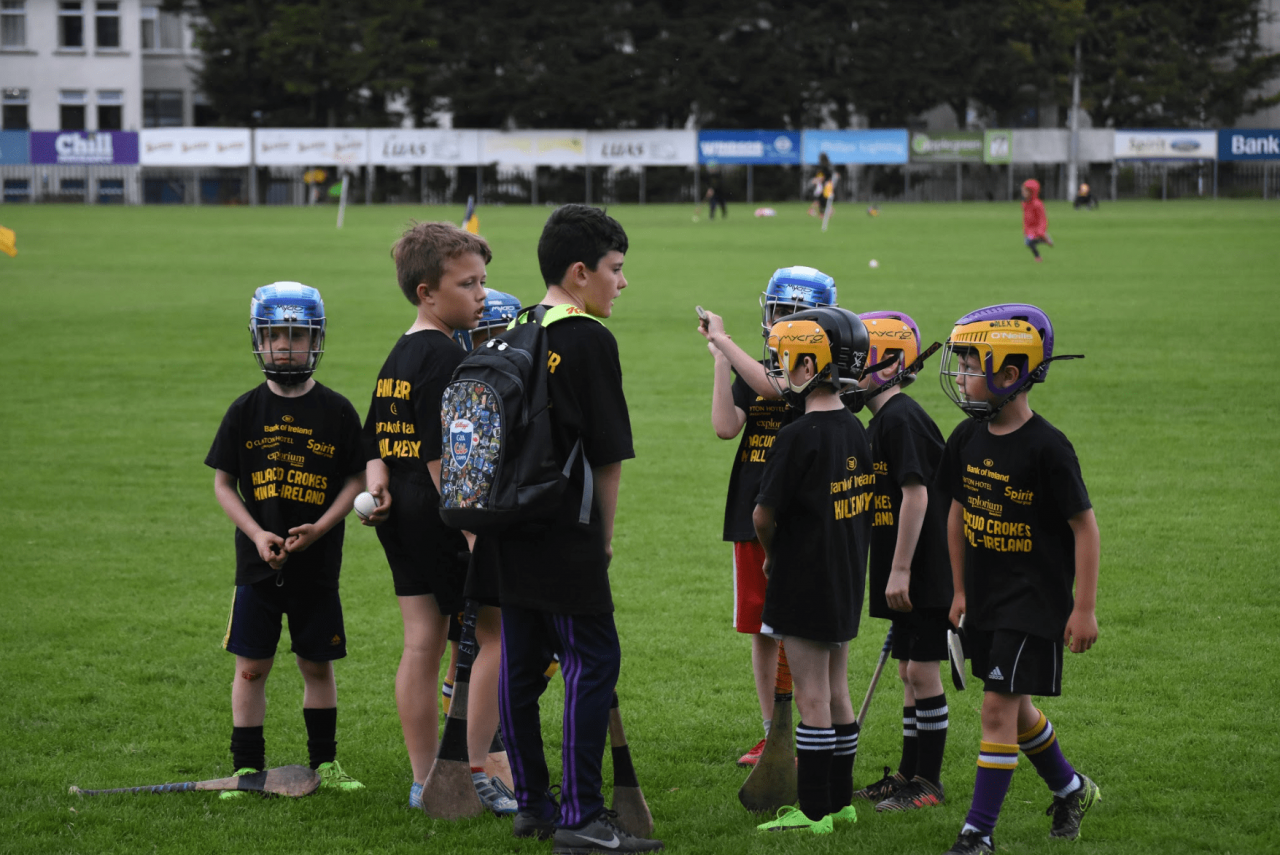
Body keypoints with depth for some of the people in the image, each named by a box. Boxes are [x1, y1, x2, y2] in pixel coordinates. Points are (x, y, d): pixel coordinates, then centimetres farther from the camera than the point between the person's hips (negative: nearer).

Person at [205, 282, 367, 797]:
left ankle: (325, 763, 21)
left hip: (317, 562, -1)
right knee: (251, 667, 2)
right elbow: (223, 483, 4)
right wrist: (257, 534, -10)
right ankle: (247, 768, 10)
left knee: (317, 664, 8)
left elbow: (357, 479, 1)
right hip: (257, 562, 1)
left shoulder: (337, 411, -2)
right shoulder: (246, 411, 1)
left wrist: (319, 527, -14)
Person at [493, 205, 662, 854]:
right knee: (592, 661, -3)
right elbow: (608, 455, -9)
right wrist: (605, 537, 3)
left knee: (520, 663, 12)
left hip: (508, 529, 8)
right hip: (566, 536, -8)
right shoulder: (590, 339, -11)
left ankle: (530, 801, 20)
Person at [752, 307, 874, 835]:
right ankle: (840, 800, 23)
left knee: (812, 696, -2)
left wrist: (772, 552, 4)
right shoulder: (856, 431, 5)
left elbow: (764, 515, -16)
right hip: (847, 579, 8)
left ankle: (815, 810, 2)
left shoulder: (798, 438, -20)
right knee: (836, 691, 16)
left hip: (804, 583, -8)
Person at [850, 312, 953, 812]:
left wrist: (901, 570, -22)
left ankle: (928, 783, 2)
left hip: (923, 572, -10)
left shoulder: (901, 419, -16)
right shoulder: (882, 419, 14)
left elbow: (916, 494, -21)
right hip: (905, 573, 10)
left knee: (922, 670, -4)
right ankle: (909, 773, 22)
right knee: (909, 670, 14)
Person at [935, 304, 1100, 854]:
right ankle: (1071, 790, 40)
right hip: (986, 598, 7)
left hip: (1035, 599, -7)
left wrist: (1085, 608, -14)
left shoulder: (1046, 448, -18)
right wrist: (960, 590, 16)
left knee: (998, 710, -8)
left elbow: (1085, 526, -14)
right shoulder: (969, 438, 1)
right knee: (1014, 708, 18)